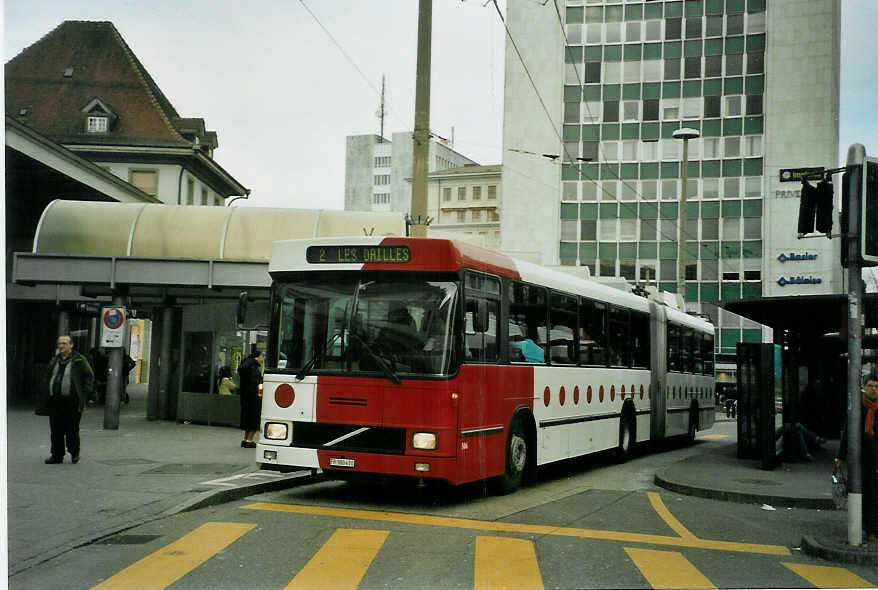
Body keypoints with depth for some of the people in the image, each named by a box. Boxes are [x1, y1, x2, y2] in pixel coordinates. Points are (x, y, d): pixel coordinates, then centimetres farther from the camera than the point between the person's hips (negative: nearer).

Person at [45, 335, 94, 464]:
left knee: (72, 429, 0)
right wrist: (48, 393, 15)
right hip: (55, 400, 5)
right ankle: (57, 455, 14)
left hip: (71, 401, -5)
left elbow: (89, 376, 1)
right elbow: (49, 377, 26)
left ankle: (74, 453, 16)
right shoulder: (55, 360, 16)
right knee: (55, 430, 6)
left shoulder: (79, 360, -1)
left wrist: (85, 393, -5)